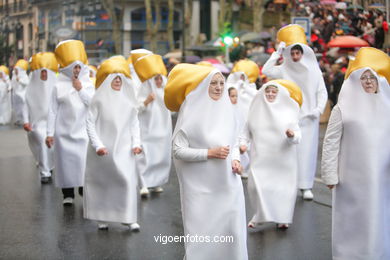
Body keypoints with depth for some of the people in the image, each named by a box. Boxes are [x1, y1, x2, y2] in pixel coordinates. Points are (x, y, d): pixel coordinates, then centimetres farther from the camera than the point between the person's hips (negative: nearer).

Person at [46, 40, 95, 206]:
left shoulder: (88, 84, 7)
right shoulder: (59, 86, 3)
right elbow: (52, 111, 2)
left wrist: (80, 89, -7)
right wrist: (50, 133, -1)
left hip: (83, 131, 1)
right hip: (64, 132, -1)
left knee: (84, 161, -5)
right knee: (66, 161, 1)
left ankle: (85, 190, 6)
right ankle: (68, 194, 10)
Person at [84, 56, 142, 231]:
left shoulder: (128, 98, 7)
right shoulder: (99, 99, -3)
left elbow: (134, 123, 11)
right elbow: (90, 123, -4)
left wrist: (136, 143, -1)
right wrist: (97, 145, -12)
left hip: (124, 149, 2)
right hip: (103, 150, -2)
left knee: (128, 180, -9)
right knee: (102, 182, 8)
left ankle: (128, 218, 0)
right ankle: (102, 218, 22)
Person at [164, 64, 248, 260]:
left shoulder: (226, 110, 7)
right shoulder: (191, 113, -10)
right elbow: (178, 150, -13)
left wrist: (235, 160, -2)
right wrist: (209, 153, -17)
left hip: (227, 183, 5)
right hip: (201, 185, -5)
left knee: (232, 228, 4)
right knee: (202, 232, -1)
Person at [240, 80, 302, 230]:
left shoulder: (287, 110, 0)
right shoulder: (257, 110, 5)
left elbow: (297, 134, -2)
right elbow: (247, 131, 12)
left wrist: (292, 135, -24)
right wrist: (242, 143, -6)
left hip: (283, 159, -1)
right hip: (261, 158, 1)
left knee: (283, 187, 4)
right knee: (256, 185, -10)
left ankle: (281, 218, 22)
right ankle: (260, 214, 11)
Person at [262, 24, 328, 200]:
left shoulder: (314, 70, 4)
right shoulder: (284, 70, 4)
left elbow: (322, 92, 6)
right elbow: (266, 70, -9)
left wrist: (319, 109, -9)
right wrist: (278, 52, -7)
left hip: (308, 118, 0)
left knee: (307, 150, -1)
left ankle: (306, 186, 2)